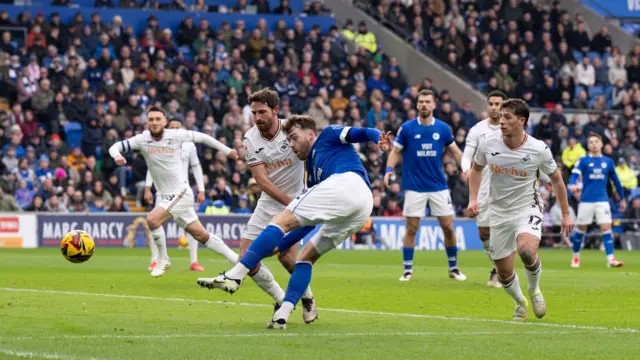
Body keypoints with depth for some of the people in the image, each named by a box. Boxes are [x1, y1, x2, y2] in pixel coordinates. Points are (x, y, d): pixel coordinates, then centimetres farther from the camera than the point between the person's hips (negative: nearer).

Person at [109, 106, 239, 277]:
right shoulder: (142, 139, -3)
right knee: (200, 234, 9)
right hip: (164, 195, 4)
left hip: (181, 191, -4)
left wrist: (227, 151, 8)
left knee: (152, 219, -24)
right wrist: (117, 155, -30)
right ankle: (236, 259, 21)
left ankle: (163, 259, -4)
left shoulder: (176, 135, -10)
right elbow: (115, 147, -6)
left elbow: (202, 137, 3)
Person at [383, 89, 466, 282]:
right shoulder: (406, 128, -3)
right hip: (414, 187, -2)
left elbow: (456, 151, 11)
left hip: (439, 186, 2)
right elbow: (395, 152, 4)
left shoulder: (443, 128, 1)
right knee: (411, 228, -1)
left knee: (448, 227, 2)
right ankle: (407, 269, 9)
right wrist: (389, 170, -13)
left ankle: (453, 268, 15)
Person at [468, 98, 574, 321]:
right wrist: (473, 199, -1)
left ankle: (534, 291, -1)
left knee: (526, 250, -32)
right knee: (504, 273, 3)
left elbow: (556, 179, 2)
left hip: (528, 209, -3)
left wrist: (566, 214, 5)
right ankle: (520, 302, 37)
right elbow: (476, 169, 12)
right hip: (499, 213, 3)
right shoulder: (488, 143, -9)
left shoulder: (539, 150, -14)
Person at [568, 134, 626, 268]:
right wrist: (572, 185, -35)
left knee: (606, 228, -11)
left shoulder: (608, 162, 8)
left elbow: (615, 180, 17)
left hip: (602, 200, 1)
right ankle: (576, 257, 26)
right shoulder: (583, 161, 0)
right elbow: (574, 174, -13)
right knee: (581, 229, 7)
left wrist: (622, 198, 21)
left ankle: (610, 259, -14)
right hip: (586, 200, -1)